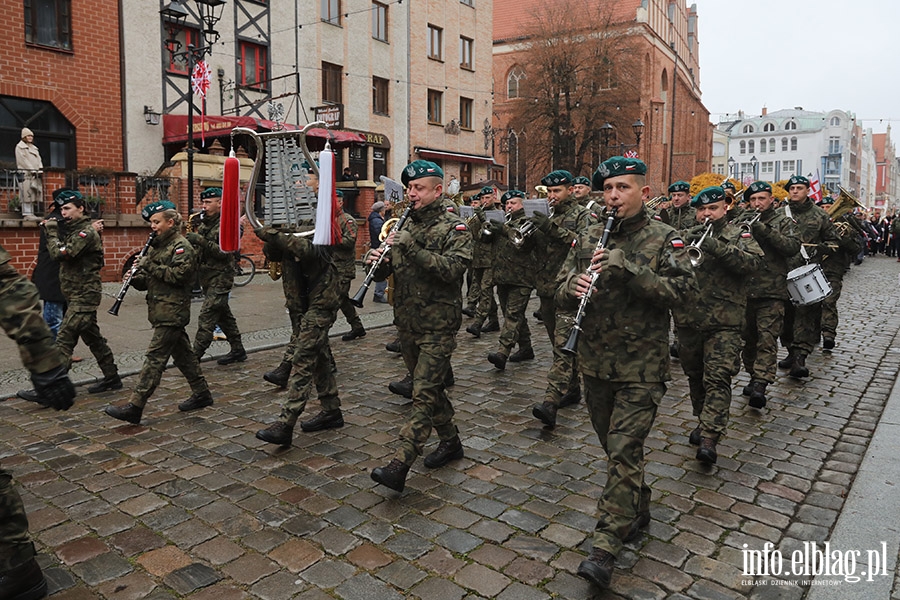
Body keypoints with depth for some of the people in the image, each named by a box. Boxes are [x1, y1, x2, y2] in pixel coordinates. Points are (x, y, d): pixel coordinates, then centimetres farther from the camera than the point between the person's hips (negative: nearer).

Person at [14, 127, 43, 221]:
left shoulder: (34, 147, 26)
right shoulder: (20, 146, 4)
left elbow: (38, 159, 17)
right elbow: (23, 160, -7)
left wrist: (40, 170, 0)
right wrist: (32, 170, -14)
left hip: (35, 173, 7)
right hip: (25, 173, -7)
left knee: (33, 194, 2)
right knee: (27, 193, -13)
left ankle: (31, 213, 3)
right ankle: (27, 214, -17)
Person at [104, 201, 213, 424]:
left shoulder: (182, 246, -9)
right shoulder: (157, 245, 19)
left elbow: (179, 274, -22)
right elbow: (149, 280, 20)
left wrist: (149, 266, -18)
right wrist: (135, 278, -1)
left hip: (171, 312, -9)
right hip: (162, 311, 9)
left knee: (155, 358, -9)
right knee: (183, 354, 14)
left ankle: (134, 406, -10)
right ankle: (201, 394, 23)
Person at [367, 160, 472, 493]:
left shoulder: (454, 228, -7)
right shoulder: (404, 226, 12)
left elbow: (452, 269, -24)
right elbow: (384, 272, 12)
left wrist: (412, 247, -29)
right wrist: (376, 260, -12)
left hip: (437, 327, -7)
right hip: (407, 324, 7)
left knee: (424, 393, -8)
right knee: (430, 387, 16)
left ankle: (399, 465, -10)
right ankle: (450, 441, 32)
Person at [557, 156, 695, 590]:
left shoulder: (664, 238, -5)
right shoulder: (588, 239, 7)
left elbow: (684, 289, -17)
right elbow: (562, 294, 7)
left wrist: (628, 268, -26)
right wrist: (575, 287, -17)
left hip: (641, 366, -5)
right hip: (595, 361, 5)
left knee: (623, 450, -8)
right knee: (615, 445, 17)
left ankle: (606, 547, -1)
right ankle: (638, 509, 40)